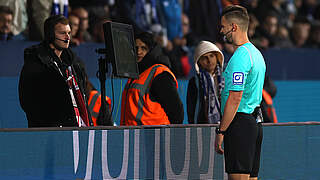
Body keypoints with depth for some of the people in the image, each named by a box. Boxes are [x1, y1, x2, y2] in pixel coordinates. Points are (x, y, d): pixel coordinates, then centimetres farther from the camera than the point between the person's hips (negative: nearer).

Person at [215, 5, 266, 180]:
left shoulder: (240, 57, -15)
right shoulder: (256, 53, 17)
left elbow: (235, 98, -21)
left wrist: (221, 131, -17)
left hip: (240, 124, -10)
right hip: (255, 122, 10)